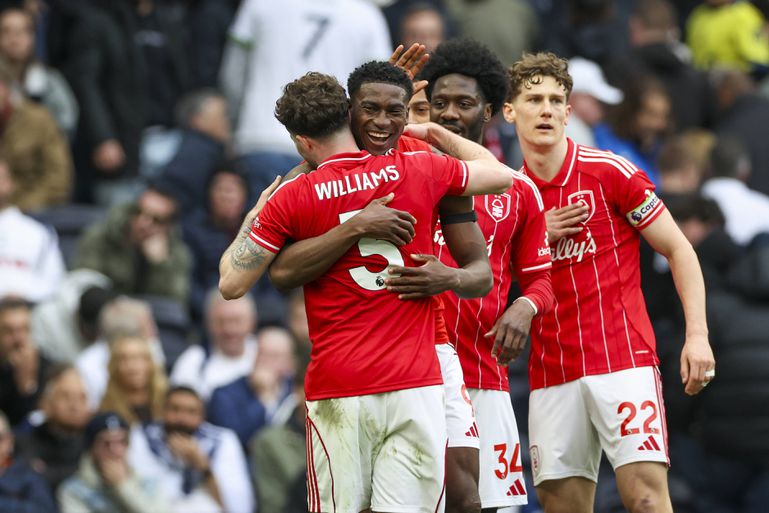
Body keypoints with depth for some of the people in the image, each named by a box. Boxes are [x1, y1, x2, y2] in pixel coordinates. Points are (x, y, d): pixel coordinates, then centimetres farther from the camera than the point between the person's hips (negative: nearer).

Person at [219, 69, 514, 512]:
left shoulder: (292, 198, -1)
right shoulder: (419, 171, 4)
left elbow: (232, 284, 3)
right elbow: (502, 175, 21)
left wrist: (253, 217, 19)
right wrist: (434, 132, 32)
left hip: (336, 392, -1)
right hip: (416, 384, 1)